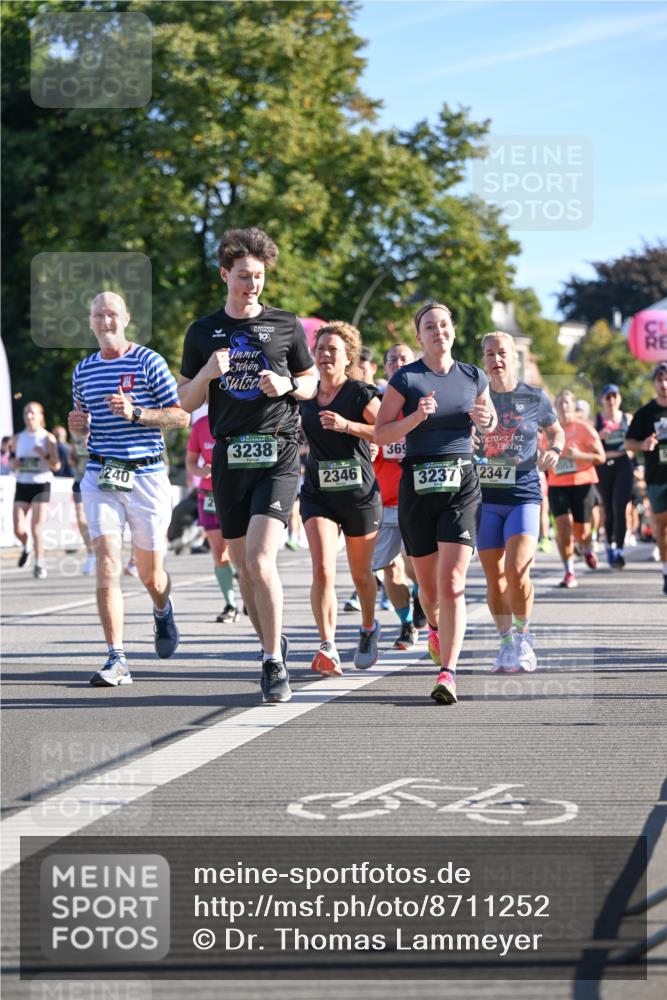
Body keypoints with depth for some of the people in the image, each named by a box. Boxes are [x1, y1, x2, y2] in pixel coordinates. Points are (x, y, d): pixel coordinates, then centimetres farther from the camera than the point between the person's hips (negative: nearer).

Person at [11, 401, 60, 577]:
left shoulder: (48, 438, -2)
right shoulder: (18, 438, 9)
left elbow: (56, 466, -5)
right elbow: (13, 465, 16)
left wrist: (44, 455, -21)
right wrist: (14, 462, -7)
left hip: (41, 485, -3)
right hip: (22, 485, 3)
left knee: (36, 527, -9)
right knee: (18, 529, -5)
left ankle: (39, 565, 3)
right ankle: (26, 547, 28)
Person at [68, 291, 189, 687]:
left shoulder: (149, 361, -2)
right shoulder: (84, 369, 12)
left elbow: (182, 416, -5)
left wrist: (135, 413, -18)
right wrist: (77, 425, 0)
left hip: (146, 476, -2)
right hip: (101, 477, 2)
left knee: (150, 574, 8)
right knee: (108, 567, -13)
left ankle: (163, 609, 44)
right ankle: (117, 658, -14)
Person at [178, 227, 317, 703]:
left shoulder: (286, 325, 4)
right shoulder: (203, 333, 9)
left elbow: (312, 381, 15)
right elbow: (186, 402, 12)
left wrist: (288, 386, -7)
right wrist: (207, 374, -8)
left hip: (278, 454, -3)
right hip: (229, 456, 3)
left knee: (261, 559, -17)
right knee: (244, 566, 9)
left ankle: (274, 664, -11)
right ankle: (273, 645, 28)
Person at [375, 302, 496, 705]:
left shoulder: (474, 377, 7)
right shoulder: (405, 378, -1)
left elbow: (491, 422, 22)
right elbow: (381, 433, -3)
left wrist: (486, 420, -1)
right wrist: (416, 417, -19)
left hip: (463, 485, 0)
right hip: (418, 486, 0)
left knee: (453, 583, -14)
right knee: (429, 584, 12)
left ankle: (448, 673, -19)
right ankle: (435, 626, 47)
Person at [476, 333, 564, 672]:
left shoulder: (535, 398, 2)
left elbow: (556, 431, 18)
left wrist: (554, 450, -2)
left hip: (524, 495, -2)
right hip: (485, 499, 2)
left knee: (517, 571, -17)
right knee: (494, 578, 4)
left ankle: (523, 636, 5)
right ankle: (506, 644, 19)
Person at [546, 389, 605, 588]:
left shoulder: (584, 428, -2)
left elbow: (601, 457, -4)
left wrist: (578, 455, -18)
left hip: (582, 483, -2)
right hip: (557, 485, 2)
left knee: (581, 530, 0)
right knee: (563, 523, -16)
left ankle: (587, 550, 38)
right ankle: (569, 572, -10)